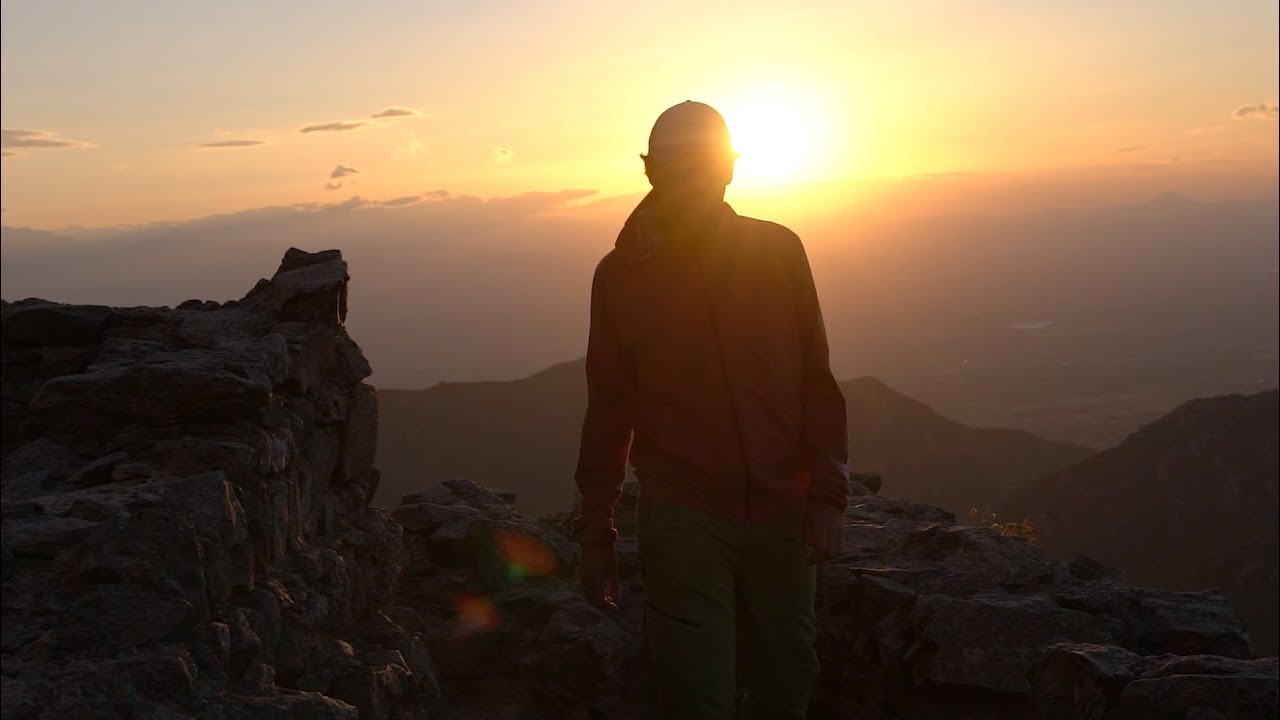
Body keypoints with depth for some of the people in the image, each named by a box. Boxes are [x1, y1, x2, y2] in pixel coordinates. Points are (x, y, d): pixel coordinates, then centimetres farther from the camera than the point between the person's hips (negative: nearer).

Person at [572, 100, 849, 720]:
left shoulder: (779, 251, 0)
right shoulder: (621, 274, 0)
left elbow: (817, 383, 3)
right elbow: (608, 410, 5)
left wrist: (827, 497, -4)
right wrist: (595, 533, 6)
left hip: (781, 513, 2)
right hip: (683, 518, -1)